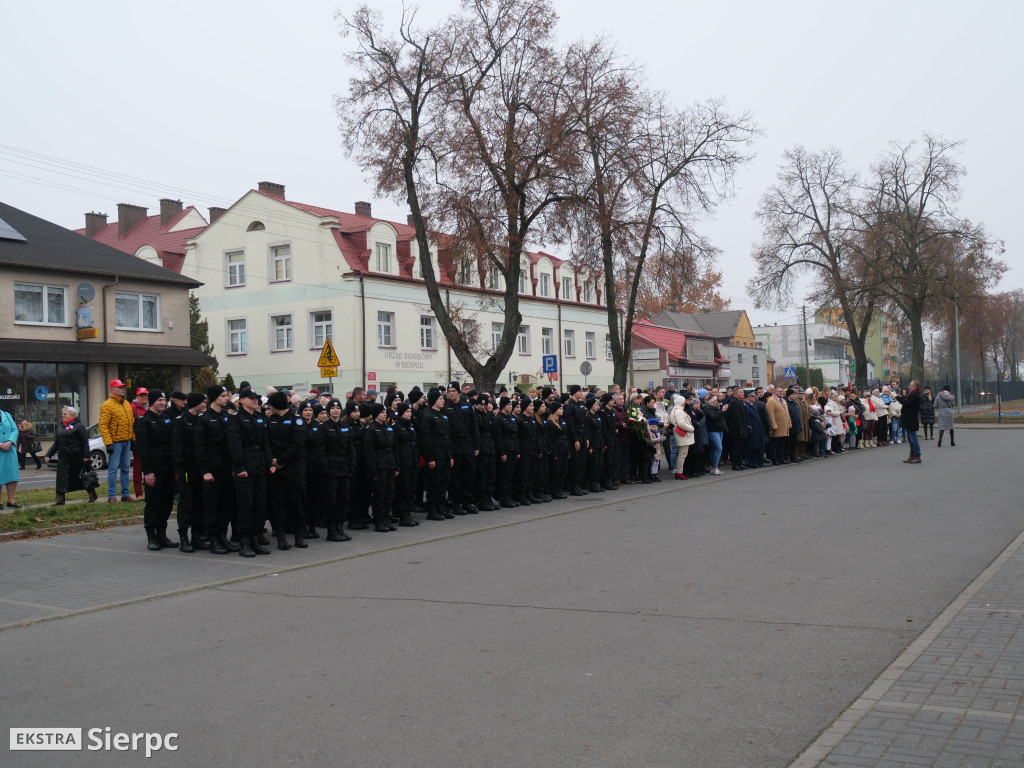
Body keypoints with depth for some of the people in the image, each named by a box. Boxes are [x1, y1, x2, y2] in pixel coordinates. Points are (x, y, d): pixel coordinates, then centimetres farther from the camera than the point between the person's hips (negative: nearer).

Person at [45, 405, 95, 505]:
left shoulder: (79, 426, -5)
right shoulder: (60, 427, 15)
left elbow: (85, 442, -9)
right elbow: (56, 443, 18)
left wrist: (86, 456, -16)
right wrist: (48, 455, 10)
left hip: (76, 457, -5)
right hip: (63, 457, 5)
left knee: (82, 476, 6)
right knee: (61, 478, -3)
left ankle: (92, 493, 22)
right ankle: (60, 499, -3)